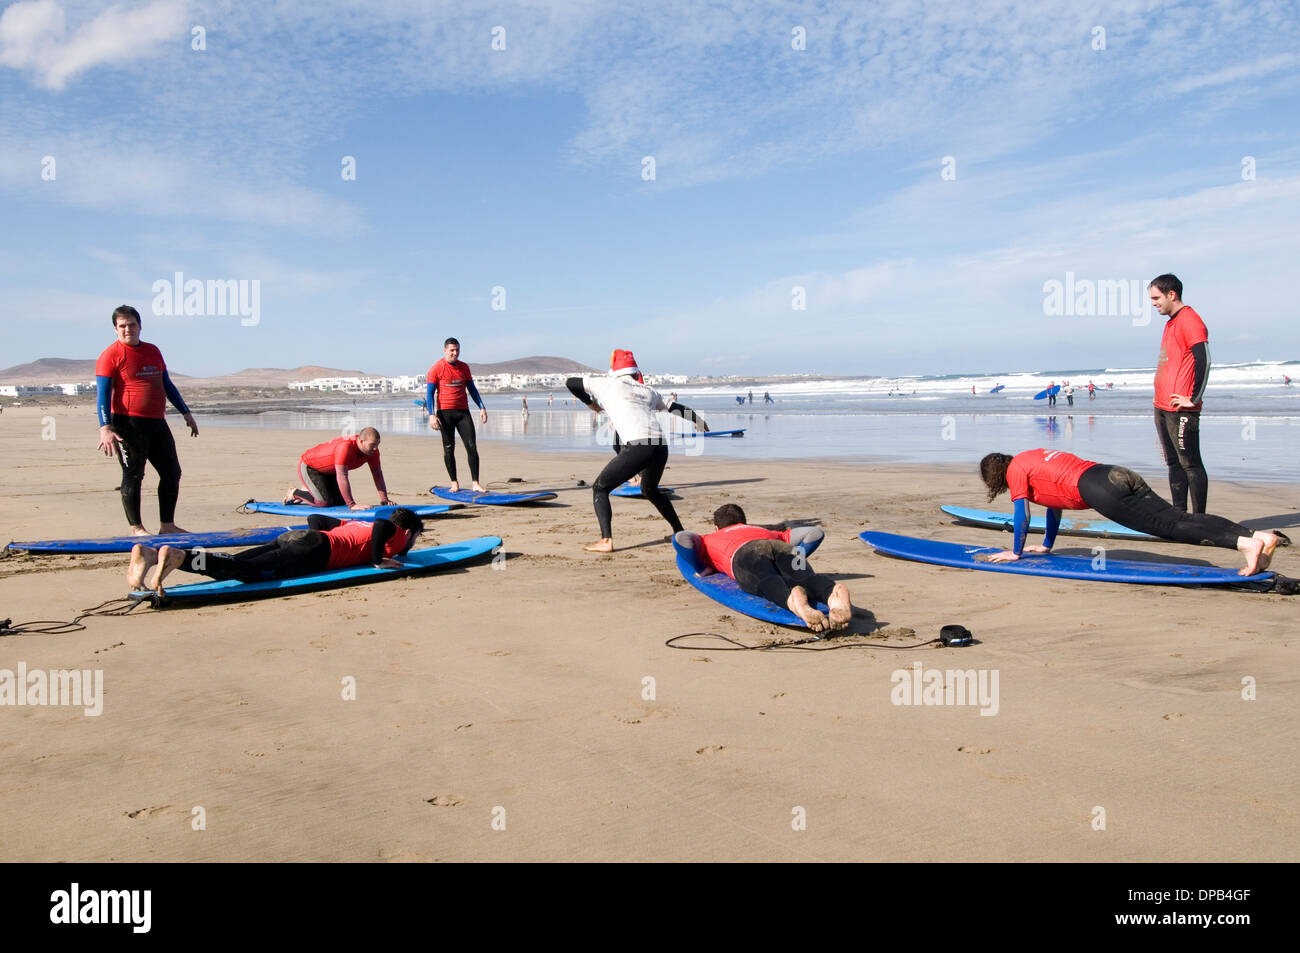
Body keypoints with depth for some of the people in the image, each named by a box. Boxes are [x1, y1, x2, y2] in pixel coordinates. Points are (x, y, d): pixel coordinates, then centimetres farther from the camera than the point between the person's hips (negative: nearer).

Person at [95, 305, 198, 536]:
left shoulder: (153, 351, 16)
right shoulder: (111, 355, -4)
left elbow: (167, 385, 24)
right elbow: (103, 394, -10)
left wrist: (186, 413, 23)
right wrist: (105, 428, -21)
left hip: (156, 422, 7)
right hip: (128, 424, -7)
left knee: (172, 472, 8)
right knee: (133, 475, -2)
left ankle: (167, 525, 18)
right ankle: (136, 528, 8)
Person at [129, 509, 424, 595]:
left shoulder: (355, 523, 37)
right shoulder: (396, 536, 13)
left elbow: (315, 518, 38)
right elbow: (382, 524, -12)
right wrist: (377, 561, -2)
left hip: (290, 538, 7)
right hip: (313, 550, -7)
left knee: (229, 567, -9)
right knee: (251, 572, -25)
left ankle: (149, 553, -23)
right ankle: (178, 556, -46)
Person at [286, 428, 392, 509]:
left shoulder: (372, 450, -15)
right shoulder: (345, 447, -39)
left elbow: (377, 474, -7)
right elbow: (342, 477, -41)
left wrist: (384, 500, -13)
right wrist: (352, 505, -42)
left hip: (330, 472, 8)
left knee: (341, 501, 2)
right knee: (324, 501, -21)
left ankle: (308, 491, 22)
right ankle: (295, 493, 5)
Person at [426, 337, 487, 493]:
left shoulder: (464, 367, 11)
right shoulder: (436, 369, -3)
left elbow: (472, 389, 18)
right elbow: (429, 393, -5)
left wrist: (481, 407, 9)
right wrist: (432, 415, -15)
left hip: (463, 411, 3)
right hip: (445, 412, -3)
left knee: (472, 446, -6)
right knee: (449, 448, 3)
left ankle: (475, 483, -5)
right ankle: (454, 483, 13)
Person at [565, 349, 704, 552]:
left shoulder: (607, 383, 15)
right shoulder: (648, 391, 26)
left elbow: (570, 383, 24)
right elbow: (674, 407, 42)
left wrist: (590, 402, 41)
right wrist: (698, 420, 59)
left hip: (637, 447, -6)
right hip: (661, 446, 6)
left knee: (600, 488, 6)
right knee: (650, 490, 31)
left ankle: (606, 540, -9)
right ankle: (680, 533, 35)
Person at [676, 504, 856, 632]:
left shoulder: (710, 539, 40)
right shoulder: (770, 533, 47)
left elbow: (681, 538, 19)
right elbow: (815, 533, 39)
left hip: (746, 552, -2)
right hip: (783, 549, 2)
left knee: (768, 583, -31)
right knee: (805, 579, -26)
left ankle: (795, 600, -66)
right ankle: (834, 593, -61)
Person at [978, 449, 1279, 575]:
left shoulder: (1015, 470, 10)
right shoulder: (1036, 458, 36)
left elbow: (1022, 516, 9)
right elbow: (1055, 504, 42)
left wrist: (1016, 553, 20)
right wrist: (1047, 545, 48)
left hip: (1096, 488, -8)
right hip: (1120, 476, 8)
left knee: (1168, 525, -18)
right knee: (1178, 518, -4)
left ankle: (1244, 543, -33)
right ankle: (1259, 536, -18)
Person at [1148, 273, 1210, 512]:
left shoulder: (1190, 320, -11)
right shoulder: (1171, 322, 18)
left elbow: (1204, 361, -20)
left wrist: (1194, 399, -18)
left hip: (1180, 409, -10)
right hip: (1162, 407, 10)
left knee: (1190, 464, -5)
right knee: (1174, 464, 12)